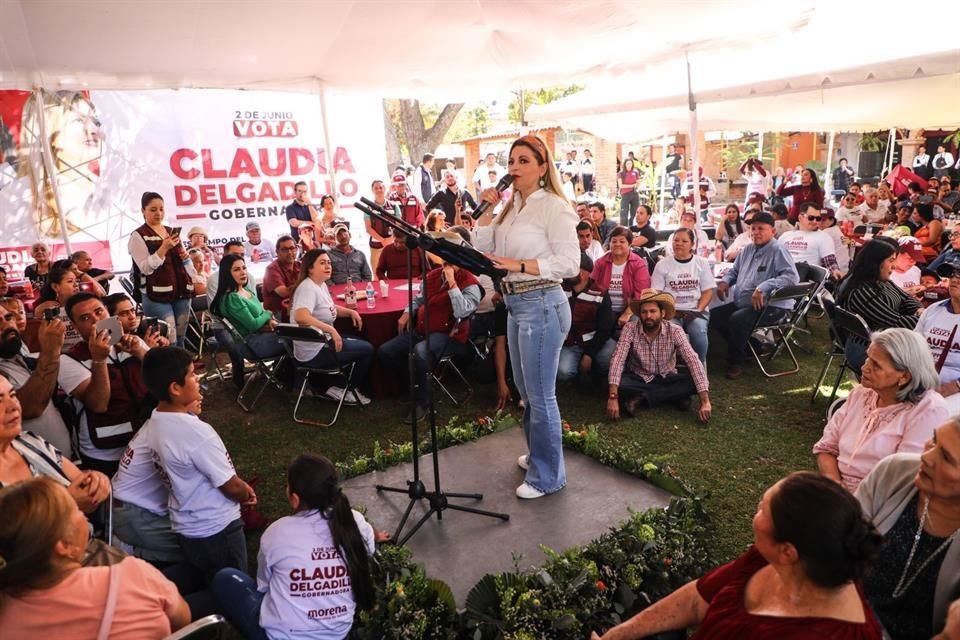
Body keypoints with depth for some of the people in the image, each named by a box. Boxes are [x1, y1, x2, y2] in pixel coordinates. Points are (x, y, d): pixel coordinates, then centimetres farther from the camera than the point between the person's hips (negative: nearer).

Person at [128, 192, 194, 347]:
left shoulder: (172, 231, 16)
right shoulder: (138, 236, -2)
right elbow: (146, 268, -12)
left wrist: (185, 257, 4)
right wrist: (164, 247, -20)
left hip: (181, 292, 6)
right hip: (157, 296, -6)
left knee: (180, 340, 9)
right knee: (169, 342, -12)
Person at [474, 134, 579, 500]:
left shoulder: (554, 207, -13)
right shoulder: (512, 207, 12)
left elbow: (570, 263, -19)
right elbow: (481, 250, 9)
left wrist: (518, 265, -24)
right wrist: (486, 209, -1)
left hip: (541, 304, -9)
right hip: (515, 304, 9)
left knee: (540, 394, 1)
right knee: (525, 389, 21)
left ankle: (548, 476, 16)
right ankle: (538, 454, 40)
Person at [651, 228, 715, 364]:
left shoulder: (702, 263, 11)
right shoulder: (662, 265, 7)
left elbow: (708, 291, 7)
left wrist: (698, 310, -10)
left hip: (696, 311, 1)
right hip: (671, 312, -1)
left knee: (698, 331, -31)